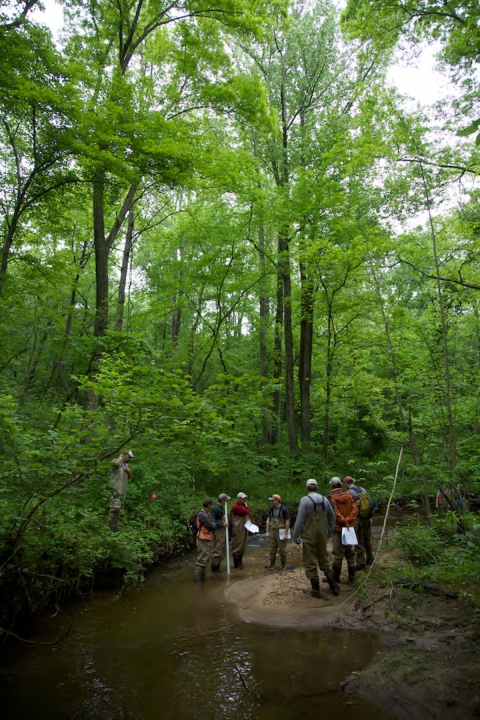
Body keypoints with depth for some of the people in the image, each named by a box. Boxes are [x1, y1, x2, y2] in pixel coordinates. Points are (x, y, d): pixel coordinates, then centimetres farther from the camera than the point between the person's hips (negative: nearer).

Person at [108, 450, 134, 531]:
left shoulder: (126, 464, 19)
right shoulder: (116, 461, -7)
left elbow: (130, 477, 22)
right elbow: (115, 463, -34)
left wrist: (129, 471, 1)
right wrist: (121, 456, -16)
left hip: (123, 491, 9)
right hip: (115, 490, -8)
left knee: (119, 510, 11)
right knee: (115, 508, -19)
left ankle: (115, 529, 19)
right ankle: (110, 527, -7)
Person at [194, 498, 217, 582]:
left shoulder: (209, 513, 7)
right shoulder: (202, 514, -23)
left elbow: (214, 525, 8)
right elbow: (211, 526, -21)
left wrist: (212, 524, -13)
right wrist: (213, 524, -1)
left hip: (209, 539, 10)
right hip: (203, 540, -10)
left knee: (205, 559, 19)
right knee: (201, 559, -3)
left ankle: (202, 576, 31)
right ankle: (198, 578, 5)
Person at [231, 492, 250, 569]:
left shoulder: (243, 505, 13)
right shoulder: (235, 507, -18)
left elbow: (247, 514, 20)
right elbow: (247, 512, -22)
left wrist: (249, 520, 3)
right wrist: (246, 506, -5)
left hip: (244, 528, 9)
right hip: (238, 529, -9)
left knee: (243, 545, 14)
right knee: (237, 545, -1)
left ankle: (240, 562, 24)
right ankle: (236, 564, 7)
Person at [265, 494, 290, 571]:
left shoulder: (284, 509, -14)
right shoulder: (271, 509, 4)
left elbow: (287, 522, -13)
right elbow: (268, 520, 9)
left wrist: (286, 534, -16)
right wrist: (267, 532, 3)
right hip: (272, 532, 5)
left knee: (282, 549, 3)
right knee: (272, 549, 6)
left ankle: (283, 564, 18)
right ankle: (272, 564, 14)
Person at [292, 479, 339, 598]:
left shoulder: (305, 500, -14)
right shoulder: (324, 499, 3)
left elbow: (300, 520, -15)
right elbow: (332, 517, 11)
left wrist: (295, 535, -6)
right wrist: (329, 531, 23)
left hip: (309, 536, -5)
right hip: (322, 535, 5)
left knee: (311, 563, 5)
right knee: (325, 560, 18)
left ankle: (316, 590, 10)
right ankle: (334, 587, 21)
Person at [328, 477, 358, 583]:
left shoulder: (331, 497, -9)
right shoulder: (348, 495, 6)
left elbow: (335, 512, -22)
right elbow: (355, 509, -3)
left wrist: (343, 521, -17)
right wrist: (347, 520, -11)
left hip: (338, 528, -5)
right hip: (349, 527, 5)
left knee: (338, 553, 1)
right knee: (350, 552, 12)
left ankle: (336, 576, 9)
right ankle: (352, 577, 18)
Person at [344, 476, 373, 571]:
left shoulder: (349, 493, -12)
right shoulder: (363, 489, 6)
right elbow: (371, 504, 9)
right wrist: (370, 517, 16)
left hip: (357, 519, -6)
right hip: (367, 518, 6)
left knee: (359, 542, 2)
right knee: (367, 539, 19)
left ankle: (361, 563, 4)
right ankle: (370, 559, 31)